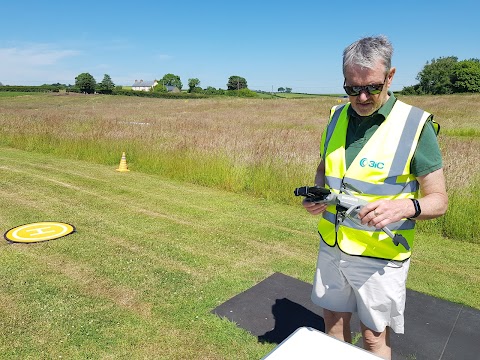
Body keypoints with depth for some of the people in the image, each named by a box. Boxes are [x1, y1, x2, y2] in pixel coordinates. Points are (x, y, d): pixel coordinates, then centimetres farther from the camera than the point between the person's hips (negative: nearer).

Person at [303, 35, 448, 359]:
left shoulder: (416, 125, -14)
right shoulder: (337, 116, 1)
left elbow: (439, 200, -11)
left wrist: (404, 207, -32)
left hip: (379, 256, -4)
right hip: (331, 247, 5)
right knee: (334, 323, 20)